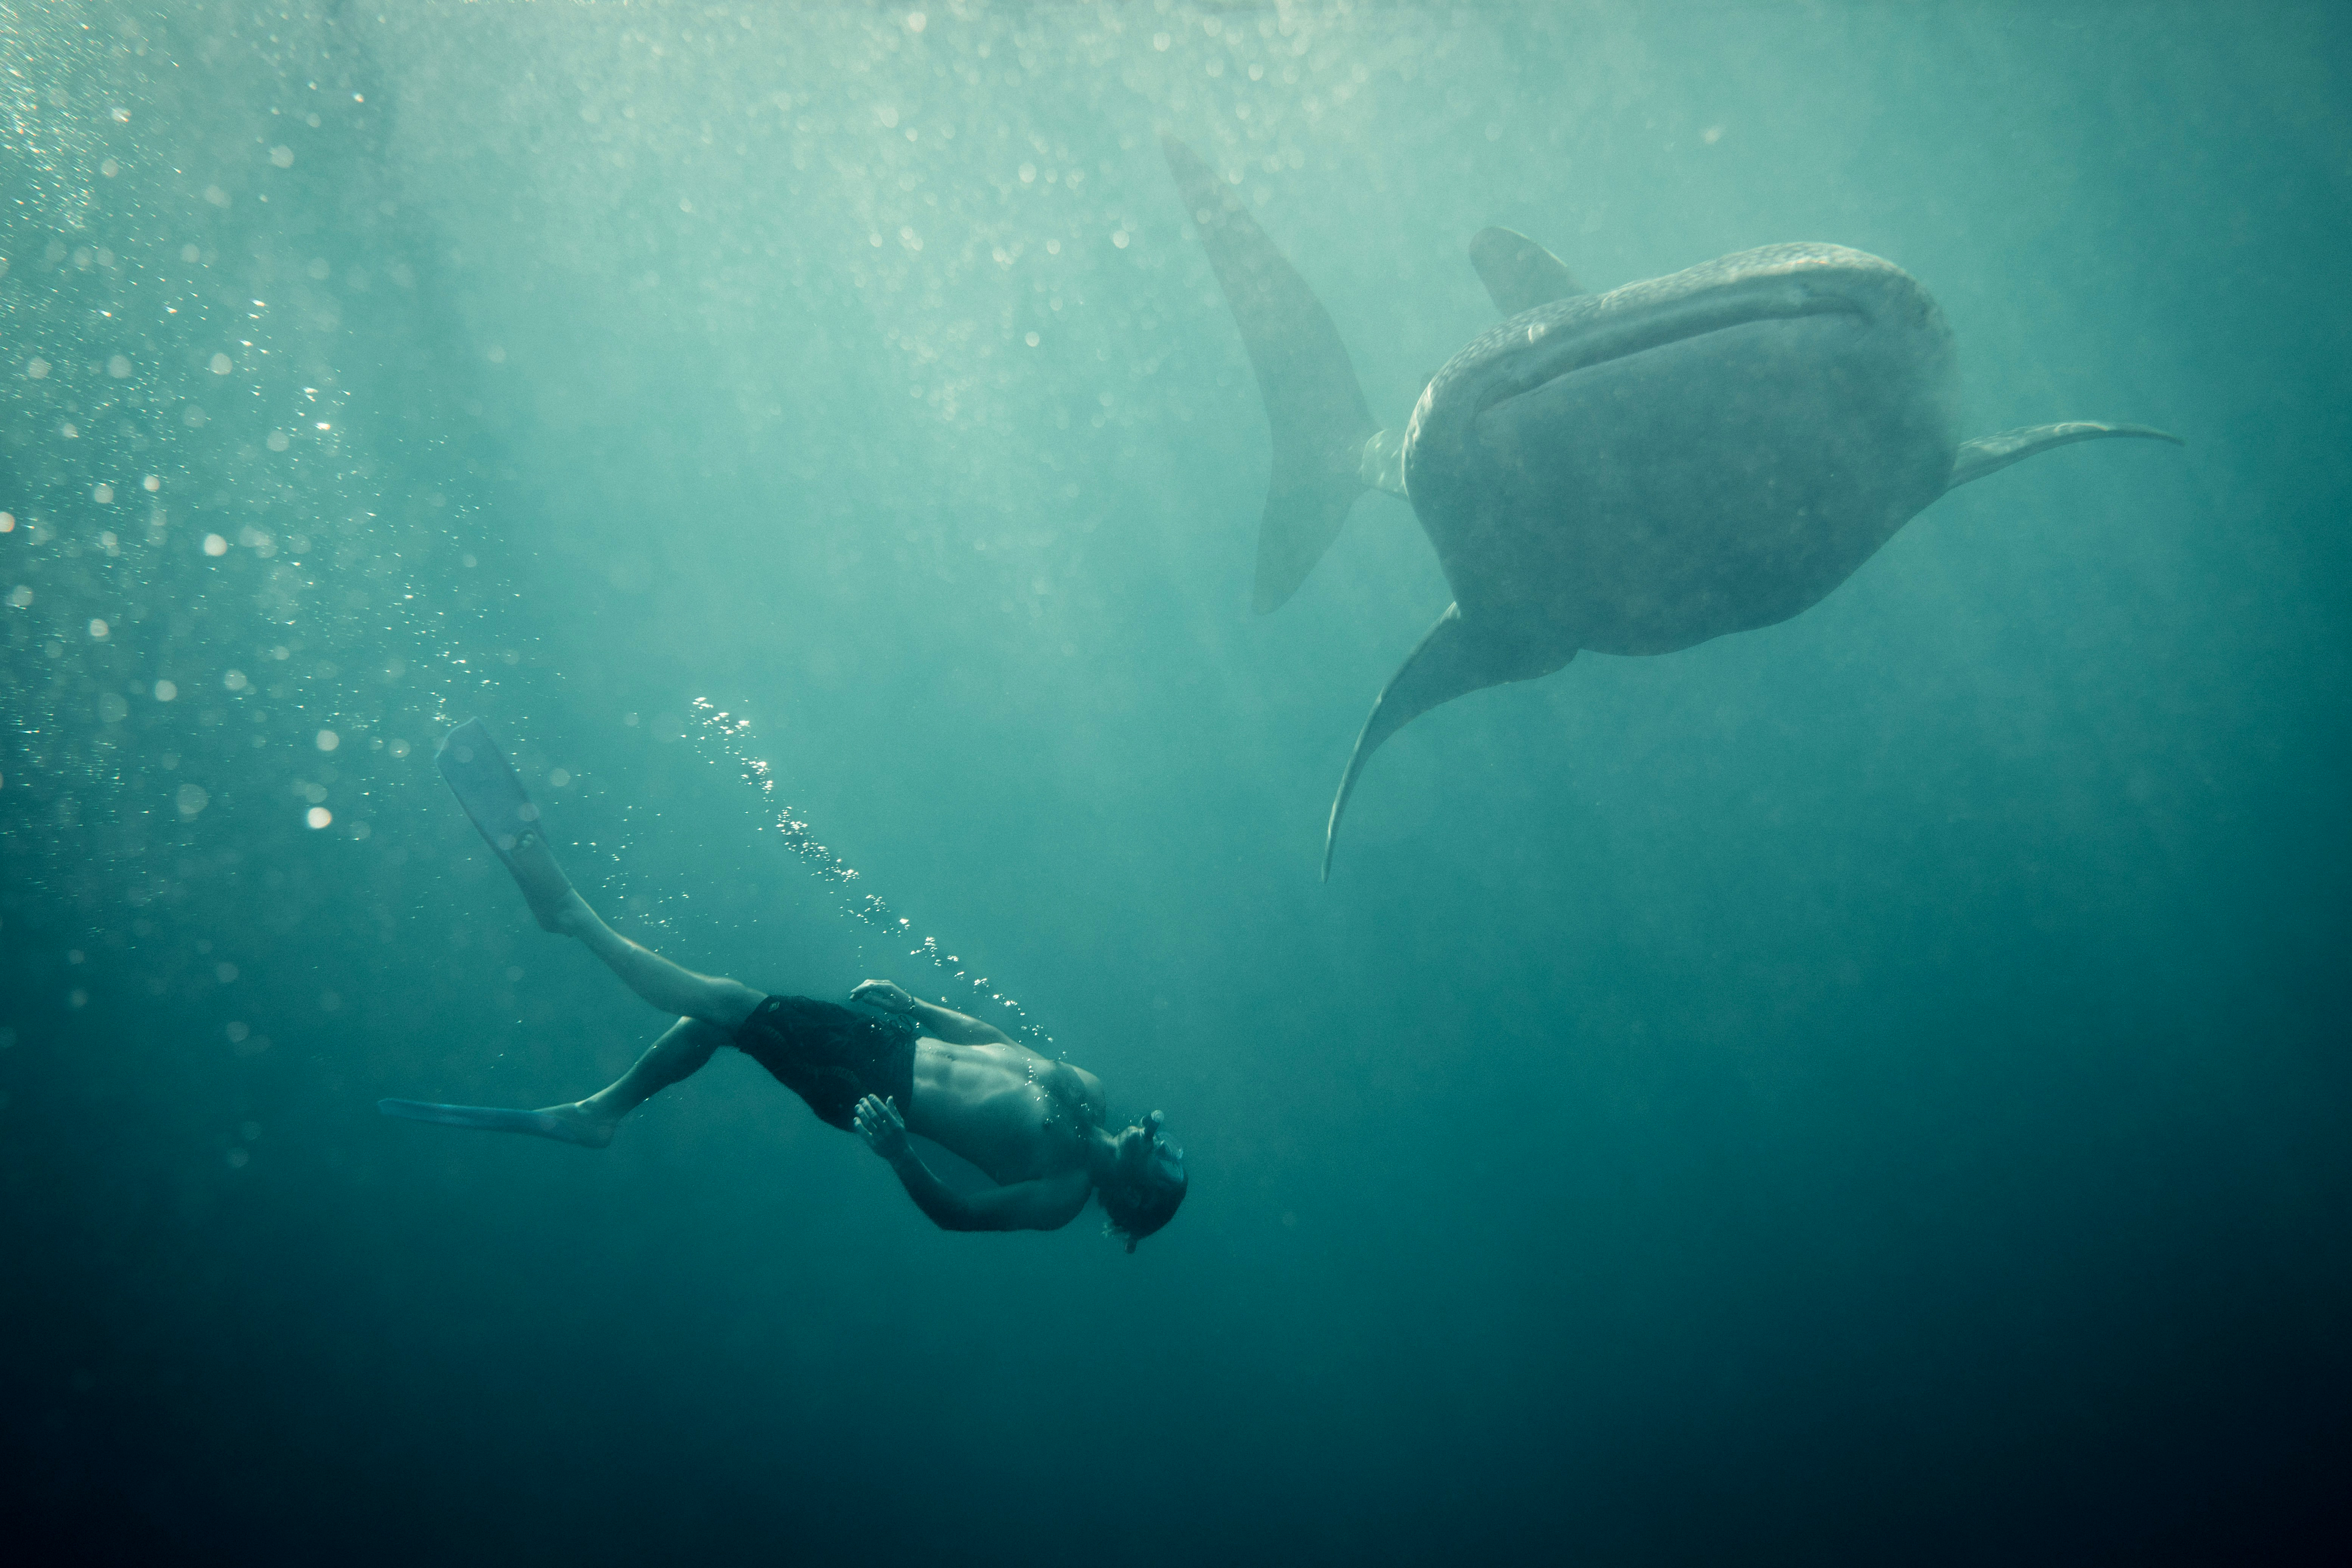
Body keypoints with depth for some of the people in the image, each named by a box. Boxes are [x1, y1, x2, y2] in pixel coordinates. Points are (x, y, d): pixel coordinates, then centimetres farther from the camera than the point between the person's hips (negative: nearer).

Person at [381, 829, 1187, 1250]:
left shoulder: (1060, 1195, -16)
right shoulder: (1087, 1093, 1)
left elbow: (955, 1212, -17)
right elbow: (992, 1038, 13)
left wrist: (899, 1154, -34)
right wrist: (913, 1002, 6)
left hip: (867, 1091, -7)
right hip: (889, 1044, 7)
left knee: (728, 1002, -10)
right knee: (715, 1012, 4)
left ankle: (573, 913, 4)